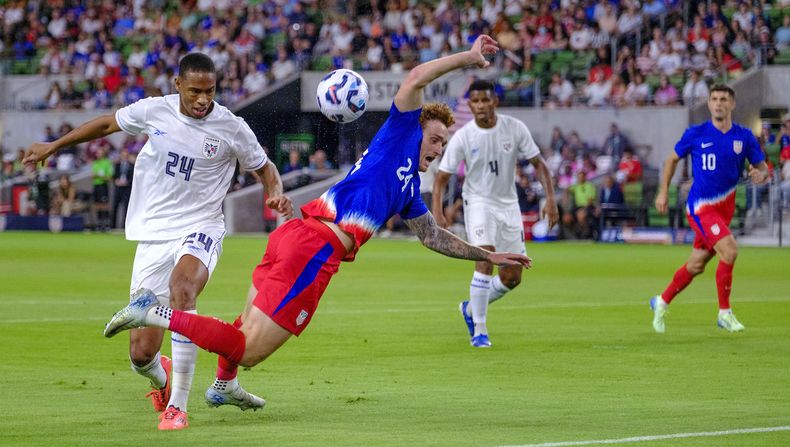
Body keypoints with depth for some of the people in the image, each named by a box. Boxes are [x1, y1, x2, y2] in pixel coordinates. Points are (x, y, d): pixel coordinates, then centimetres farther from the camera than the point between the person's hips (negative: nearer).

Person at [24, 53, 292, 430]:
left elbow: (264, 167, 12)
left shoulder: (232, 129, -5)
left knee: (181, 290, -38)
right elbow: (108, 123, 18)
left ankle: (177, 406, -30)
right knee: (141, 354, -3)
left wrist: (276, 193, -10)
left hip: (199, 230, -2)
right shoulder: (154, 111, -1)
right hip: (153, 235, 2)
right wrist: (54, 145, 25)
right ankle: (161, 379, 39)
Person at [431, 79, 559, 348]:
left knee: (513, 277, 4)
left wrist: (550, 199, -12)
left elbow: (538, 164, 0)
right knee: (485, 260, -24)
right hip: (478, 202, -3)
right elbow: (441, 177, -7)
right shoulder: (462, 137, -13)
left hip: (508, 205, 3)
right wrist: (437, 214, -19)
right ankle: (479, 330, -17)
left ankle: (471, 309, 29)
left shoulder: (515, 129, -9)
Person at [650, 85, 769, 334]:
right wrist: (663, 191, 5)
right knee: (729, 250, -23)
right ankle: (725, 313, -11)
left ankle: (662, 302, 35)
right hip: (700, 207, -5)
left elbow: (762, 167, 8)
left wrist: (762, 175, -16)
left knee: (696, 266, 12)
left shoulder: (744, 137, 1)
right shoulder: (696, 134, -6)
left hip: (725, 208, 5)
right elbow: (673, 159, 9)